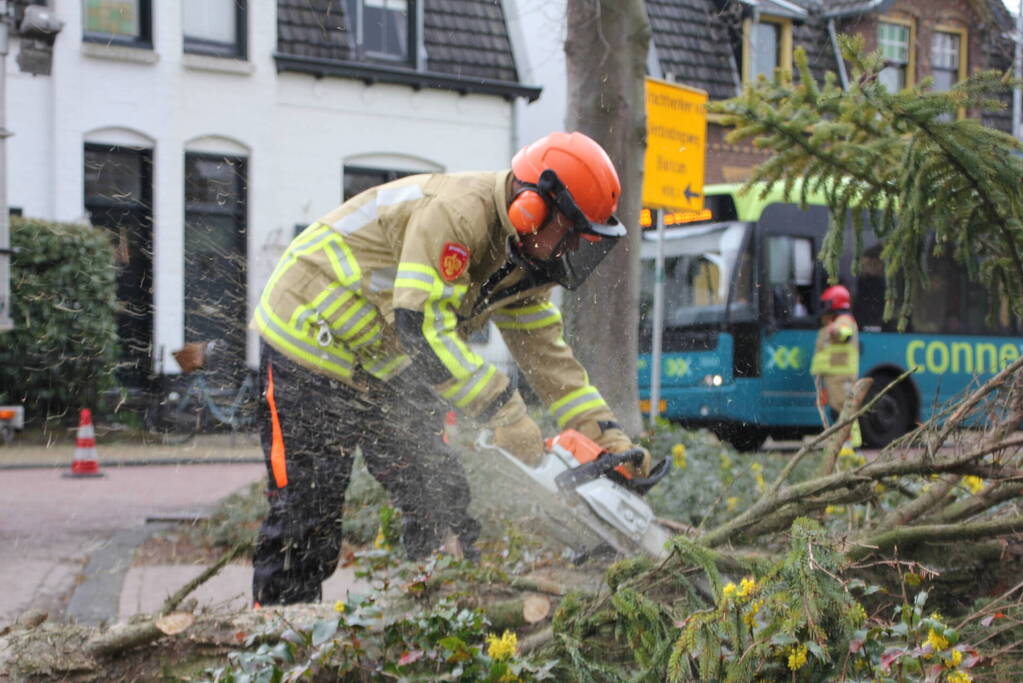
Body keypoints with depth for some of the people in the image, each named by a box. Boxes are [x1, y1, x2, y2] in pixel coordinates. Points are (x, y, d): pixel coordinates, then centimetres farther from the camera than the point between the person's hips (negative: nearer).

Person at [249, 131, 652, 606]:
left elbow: (547, 354, 2)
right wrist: (508, 418, -36)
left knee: (442, 501, 5)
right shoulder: (456, 211, -29)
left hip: (389, 368, 9)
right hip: (311, 340, -9)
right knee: (305, 514, -7)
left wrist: (607, 434, -10)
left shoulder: (523, 256, 1)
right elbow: (423, 328, -36)